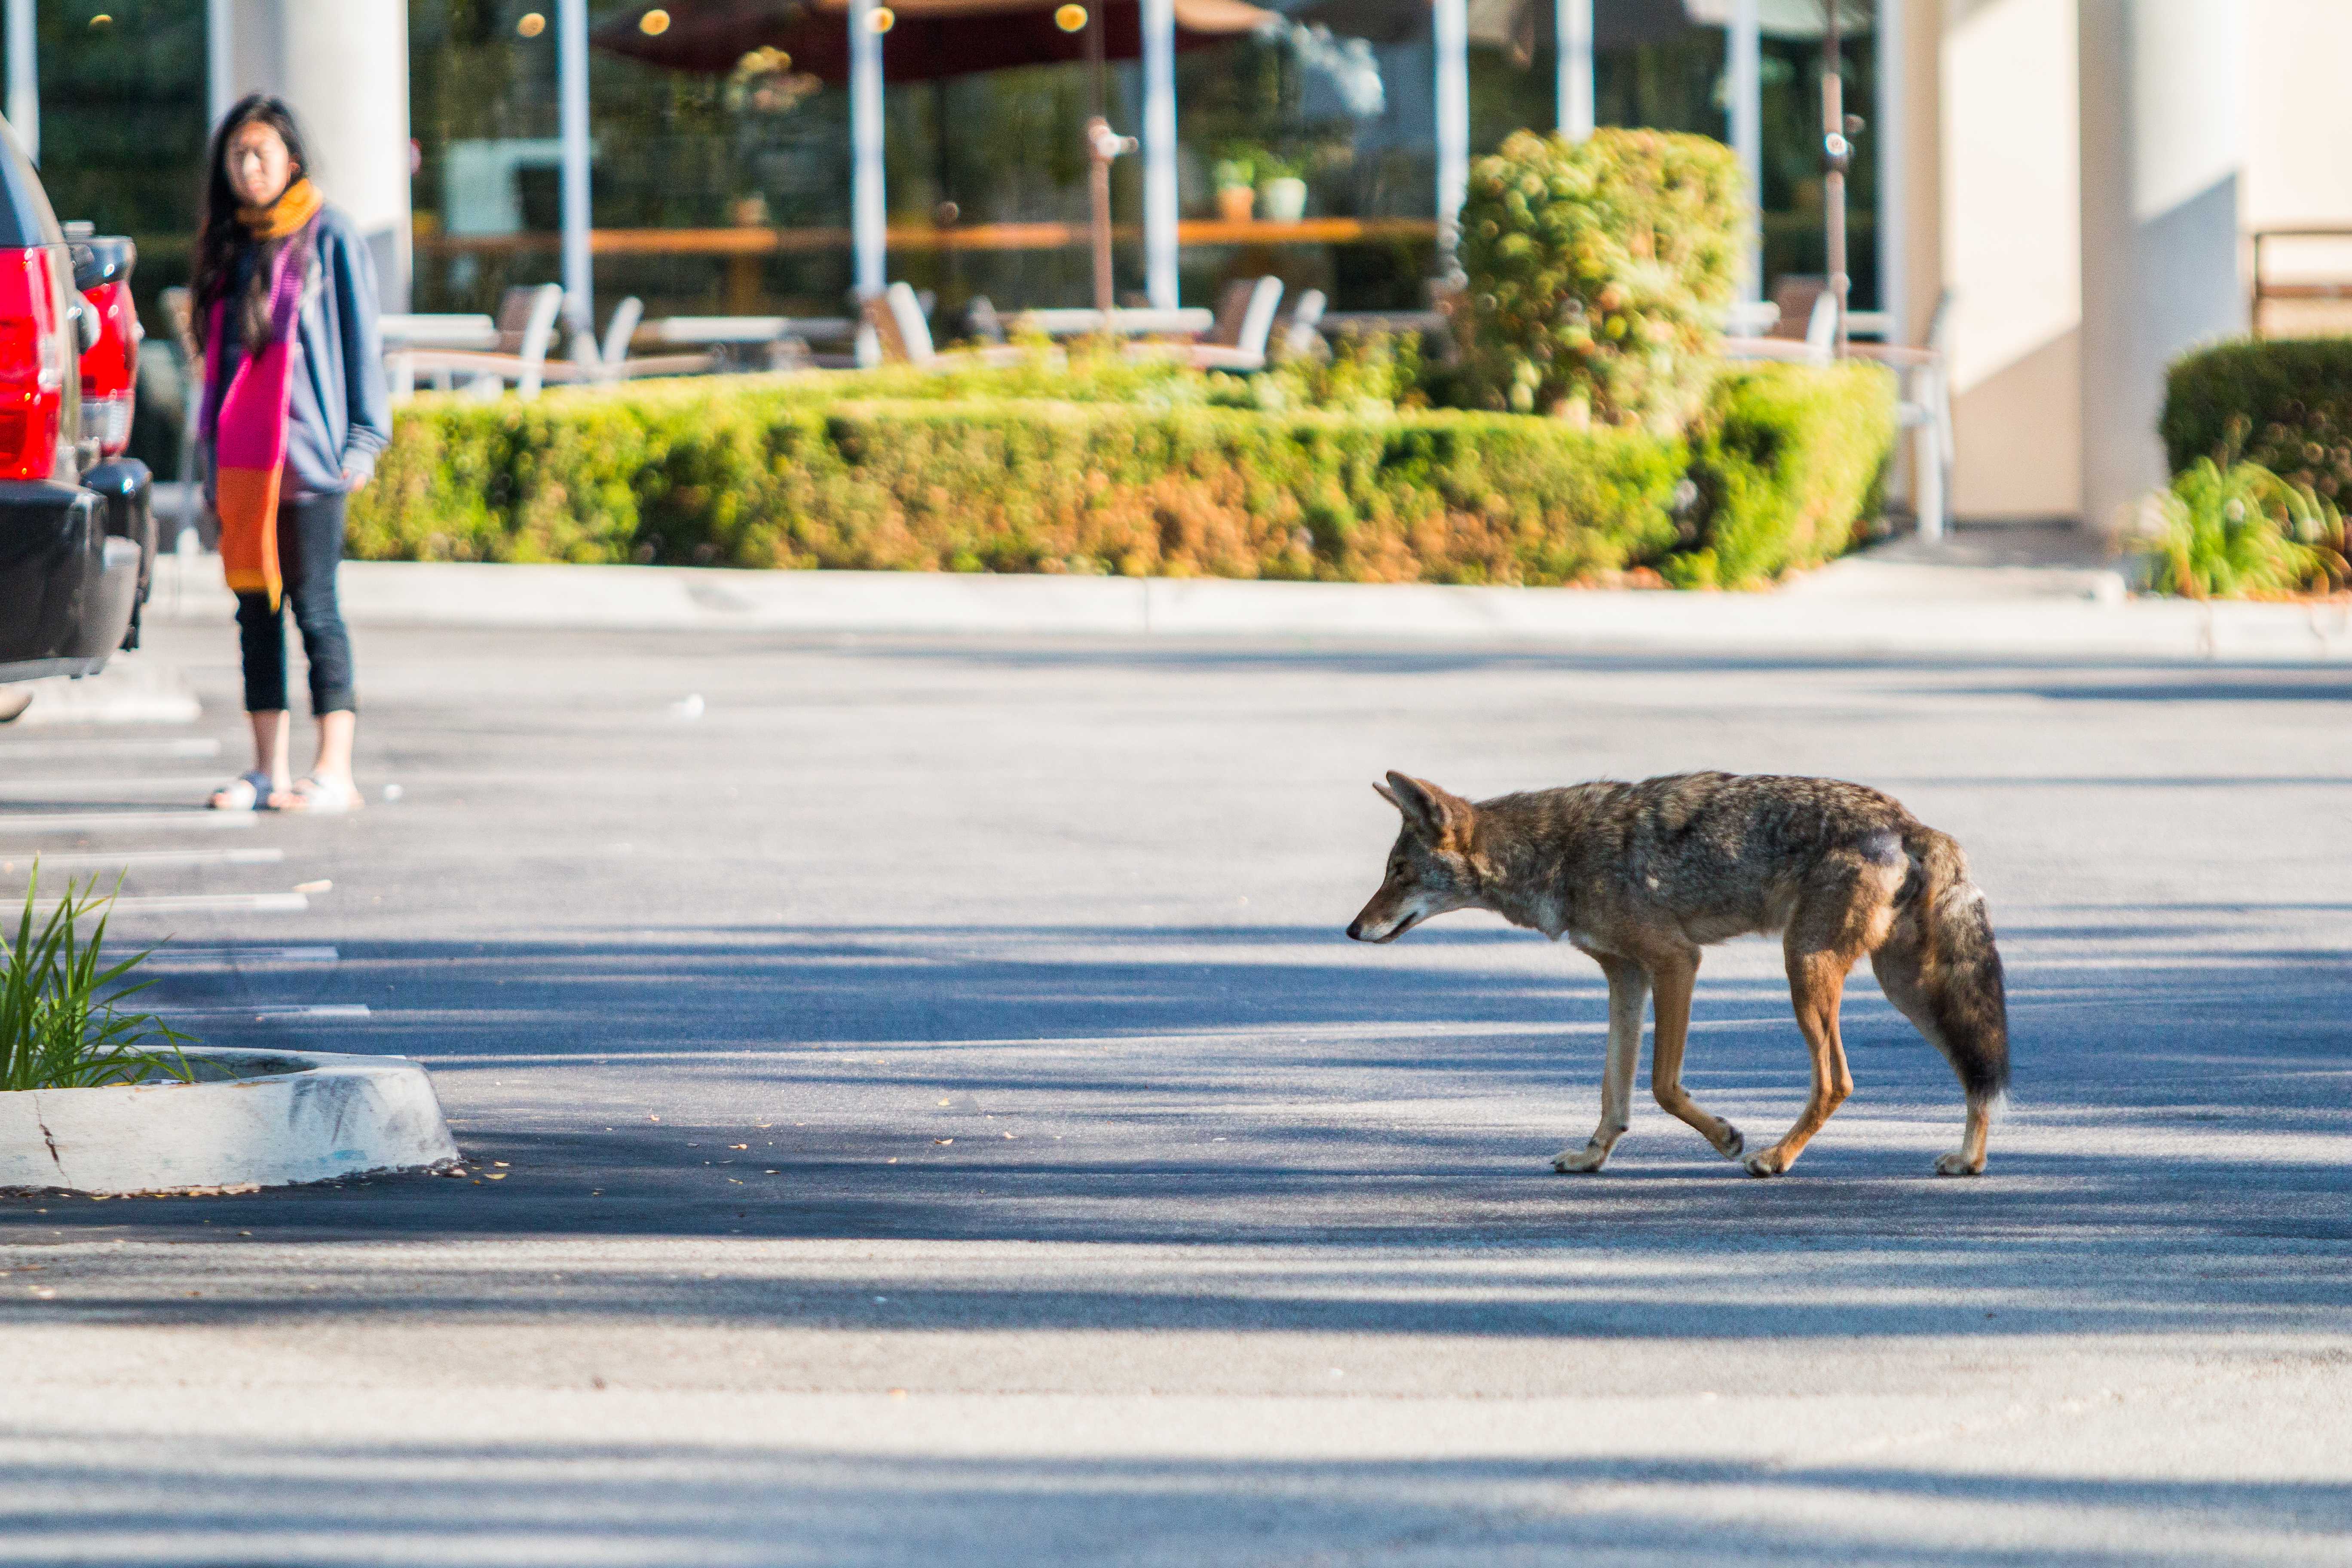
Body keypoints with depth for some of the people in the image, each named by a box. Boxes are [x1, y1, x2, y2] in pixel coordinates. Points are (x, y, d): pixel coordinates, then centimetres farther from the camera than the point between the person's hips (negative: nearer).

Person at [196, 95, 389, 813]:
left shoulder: (328, 235, -1)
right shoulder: (227, 243, 16)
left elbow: (361, 341, -2)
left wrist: (362, 439, -8)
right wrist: (212, 448, 16)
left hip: (307, 450, -6)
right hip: (240, 455, 6)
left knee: (313, 605, -7)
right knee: (255, 605, 7)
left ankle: (334, 770, -6)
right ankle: (268, 769, 10)